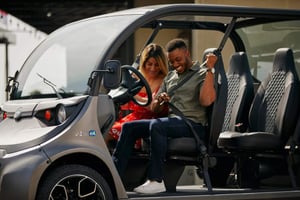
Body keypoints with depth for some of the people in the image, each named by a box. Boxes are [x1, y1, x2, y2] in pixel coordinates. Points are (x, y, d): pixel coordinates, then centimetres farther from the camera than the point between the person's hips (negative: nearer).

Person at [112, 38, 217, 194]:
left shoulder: (202, 74, 2)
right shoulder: (170, 77, 24)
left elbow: (206, 101, -19)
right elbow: (154, 108, 24)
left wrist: (209, 70, -17)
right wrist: (160, 101, 0)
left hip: (193, 124, -8)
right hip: (171, 121, 8)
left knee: (156, 126, -34)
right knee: (129, 127, -5)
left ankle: (156, 181, -34)